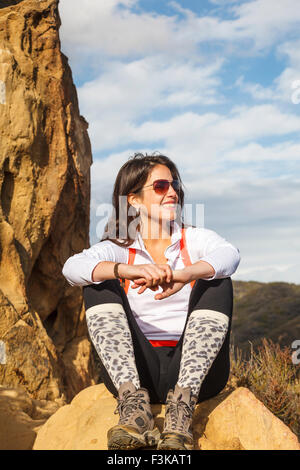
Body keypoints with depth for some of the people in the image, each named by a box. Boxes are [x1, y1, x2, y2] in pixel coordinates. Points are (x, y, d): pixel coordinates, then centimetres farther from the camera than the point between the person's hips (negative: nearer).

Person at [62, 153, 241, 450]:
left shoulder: (196, 239, 10)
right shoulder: (117, 250, 8)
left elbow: (230, 255, -14)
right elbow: (72, 267, -15)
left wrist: (184, 274, -36)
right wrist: (127, 270, -35)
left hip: (193, 370, 0)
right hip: (133, 371, 0)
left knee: (216, 282, -19)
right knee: (99, 285, -15)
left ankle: (182, 404, -31)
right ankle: (133, 401, -31)